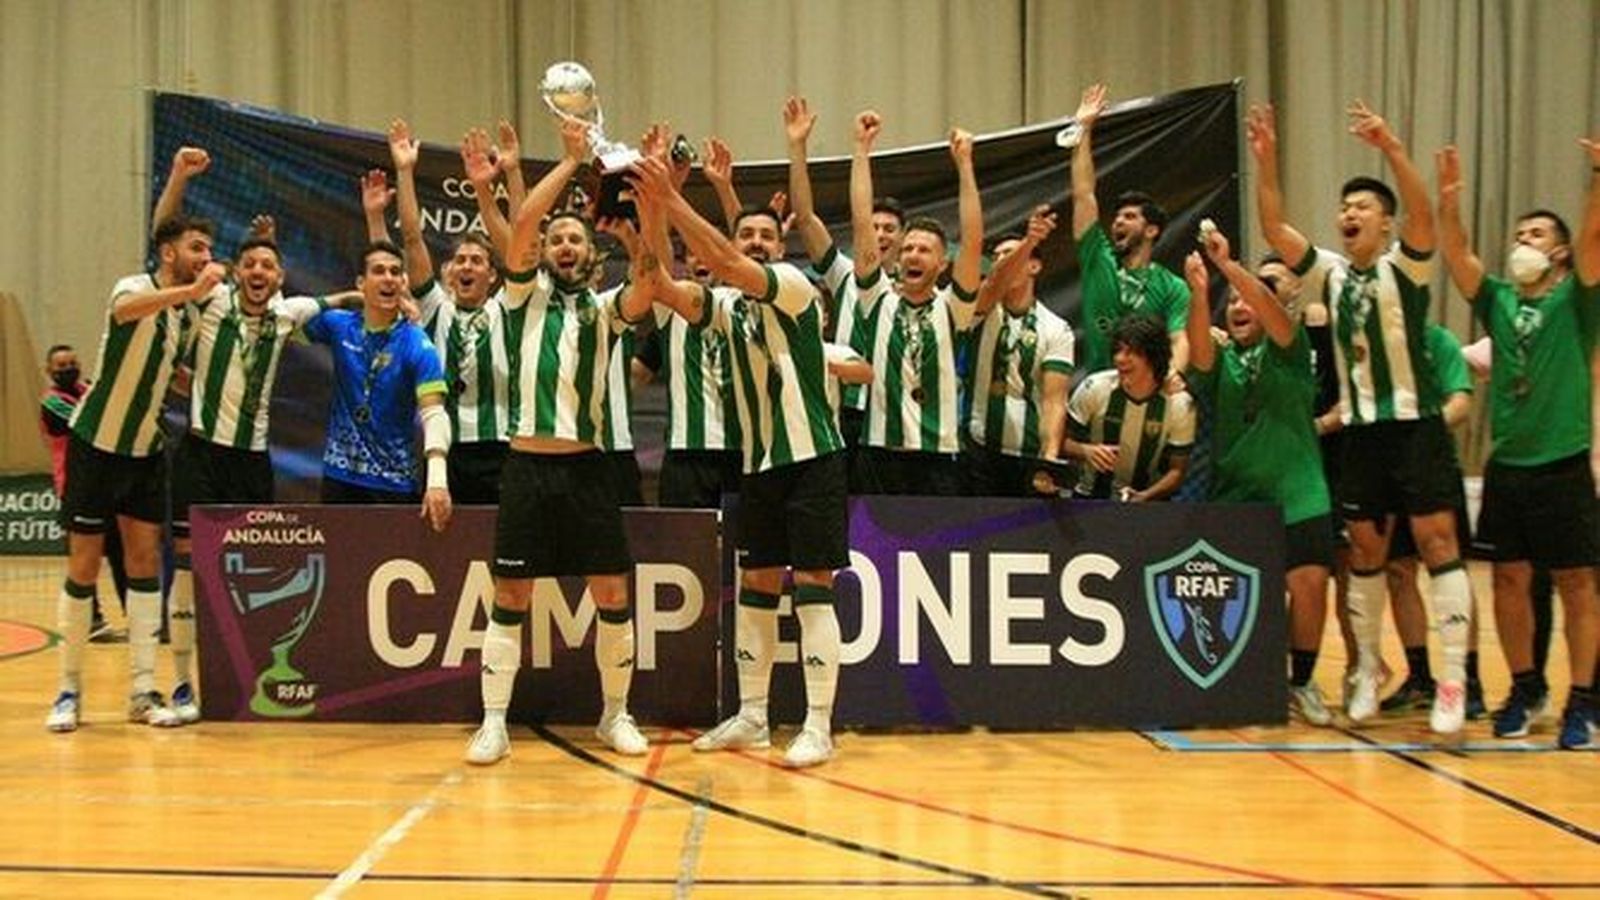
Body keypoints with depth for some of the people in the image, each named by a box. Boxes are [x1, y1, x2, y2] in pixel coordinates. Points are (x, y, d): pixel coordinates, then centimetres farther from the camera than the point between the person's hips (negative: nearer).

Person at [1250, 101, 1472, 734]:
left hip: (1414, 424, -5)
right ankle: (1367, 670, 18)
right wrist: (1266, 162, -12)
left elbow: (1423, 214, -22)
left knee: (1436, 540, -8)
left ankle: (1454, 678, -8)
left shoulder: (1404, 267, -2)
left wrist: (1391, 148, -35)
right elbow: (1274, 229, 0)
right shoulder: (1331, 273, 9)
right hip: (1359, 429, 5)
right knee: (1365, 549, 9)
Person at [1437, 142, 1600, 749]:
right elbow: (1456, 255, -2)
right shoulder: (1498, 301, 10)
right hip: (1505, 465, 4)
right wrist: (1449, 201, -17)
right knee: (1509, 579, 8)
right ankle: (1526, 689, 21)